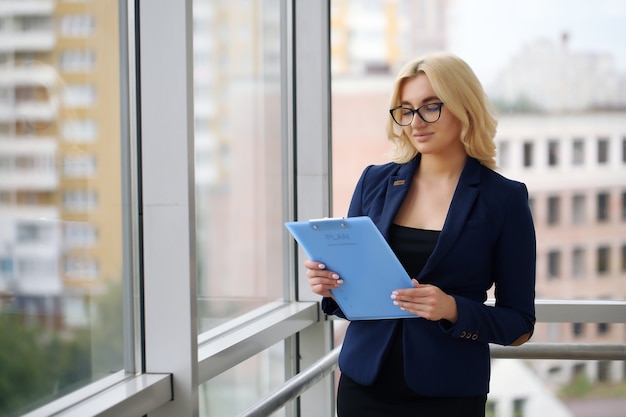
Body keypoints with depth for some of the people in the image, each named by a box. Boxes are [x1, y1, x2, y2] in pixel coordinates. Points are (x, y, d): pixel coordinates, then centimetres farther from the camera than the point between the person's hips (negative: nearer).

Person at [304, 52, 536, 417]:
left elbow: (519, 324, -4)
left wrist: (453, 310, -20)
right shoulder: (375, 182, 4)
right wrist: (330, 286, -11)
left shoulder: (504, 199, -5)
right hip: (364, 384, 3)